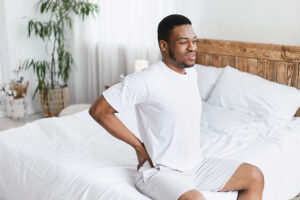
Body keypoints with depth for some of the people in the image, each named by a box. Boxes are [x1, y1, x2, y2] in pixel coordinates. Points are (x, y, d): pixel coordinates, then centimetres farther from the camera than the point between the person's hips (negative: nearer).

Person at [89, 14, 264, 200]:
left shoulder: (192, 74, 4)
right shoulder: (145, 81, -21)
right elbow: (98, 110, -17)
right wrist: (139, 146, -14)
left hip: (196, 164, 8)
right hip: (160, 170, -7)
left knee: (255, 177, 3)